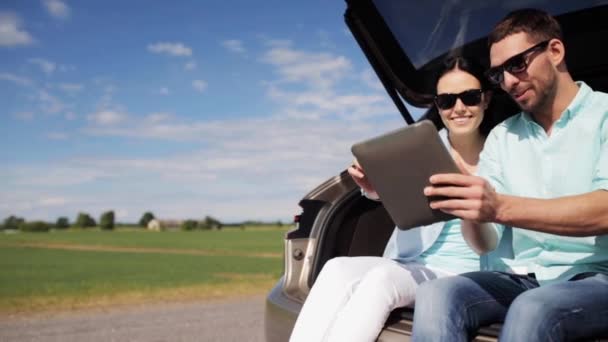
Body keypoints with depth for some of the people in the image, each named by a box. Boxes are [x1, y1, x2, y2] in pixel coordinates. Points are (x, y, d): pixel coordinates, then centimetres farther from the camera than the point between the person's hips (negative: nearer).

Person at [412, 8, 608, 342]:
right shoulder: (502, 136, 14)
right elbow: (485, 242, 8)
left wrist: (501, 208, -31)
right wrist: (467, 206, -15)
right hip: (526, 277, 4)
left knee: (531, 311, -36)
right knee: (436, 296, -26)